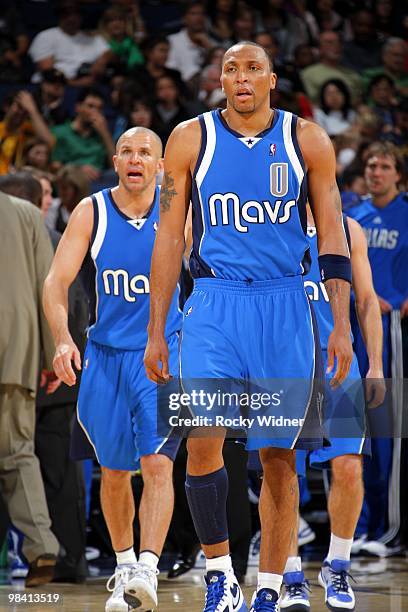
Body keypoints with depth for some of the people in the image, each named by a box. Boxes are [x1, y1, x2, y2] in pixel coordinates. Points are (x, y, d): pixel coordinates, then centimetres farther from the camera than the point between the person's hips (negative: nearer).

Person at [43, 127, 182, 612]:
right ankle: (123, 566, 28)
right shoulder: (91, 213, -5)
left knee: (157, 464, -17)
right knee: (114, 472, 11)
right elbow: (56, 282, -11)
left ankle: (148, 569, -23)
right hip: (105, 354, 2)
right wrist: (62, 339, -27)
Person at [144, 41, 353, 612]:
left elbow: (332, 237, 5)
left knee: (278, 456, 3)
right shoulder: (191, 138, 4)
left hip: (284, 308, 1)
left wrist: (342, 326, -3)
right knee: (203, 439, -18)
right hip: (214, 305, -1)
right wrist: (156, 331, 3)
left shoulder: (307, 140, 4)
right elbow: (170, 238, 6)